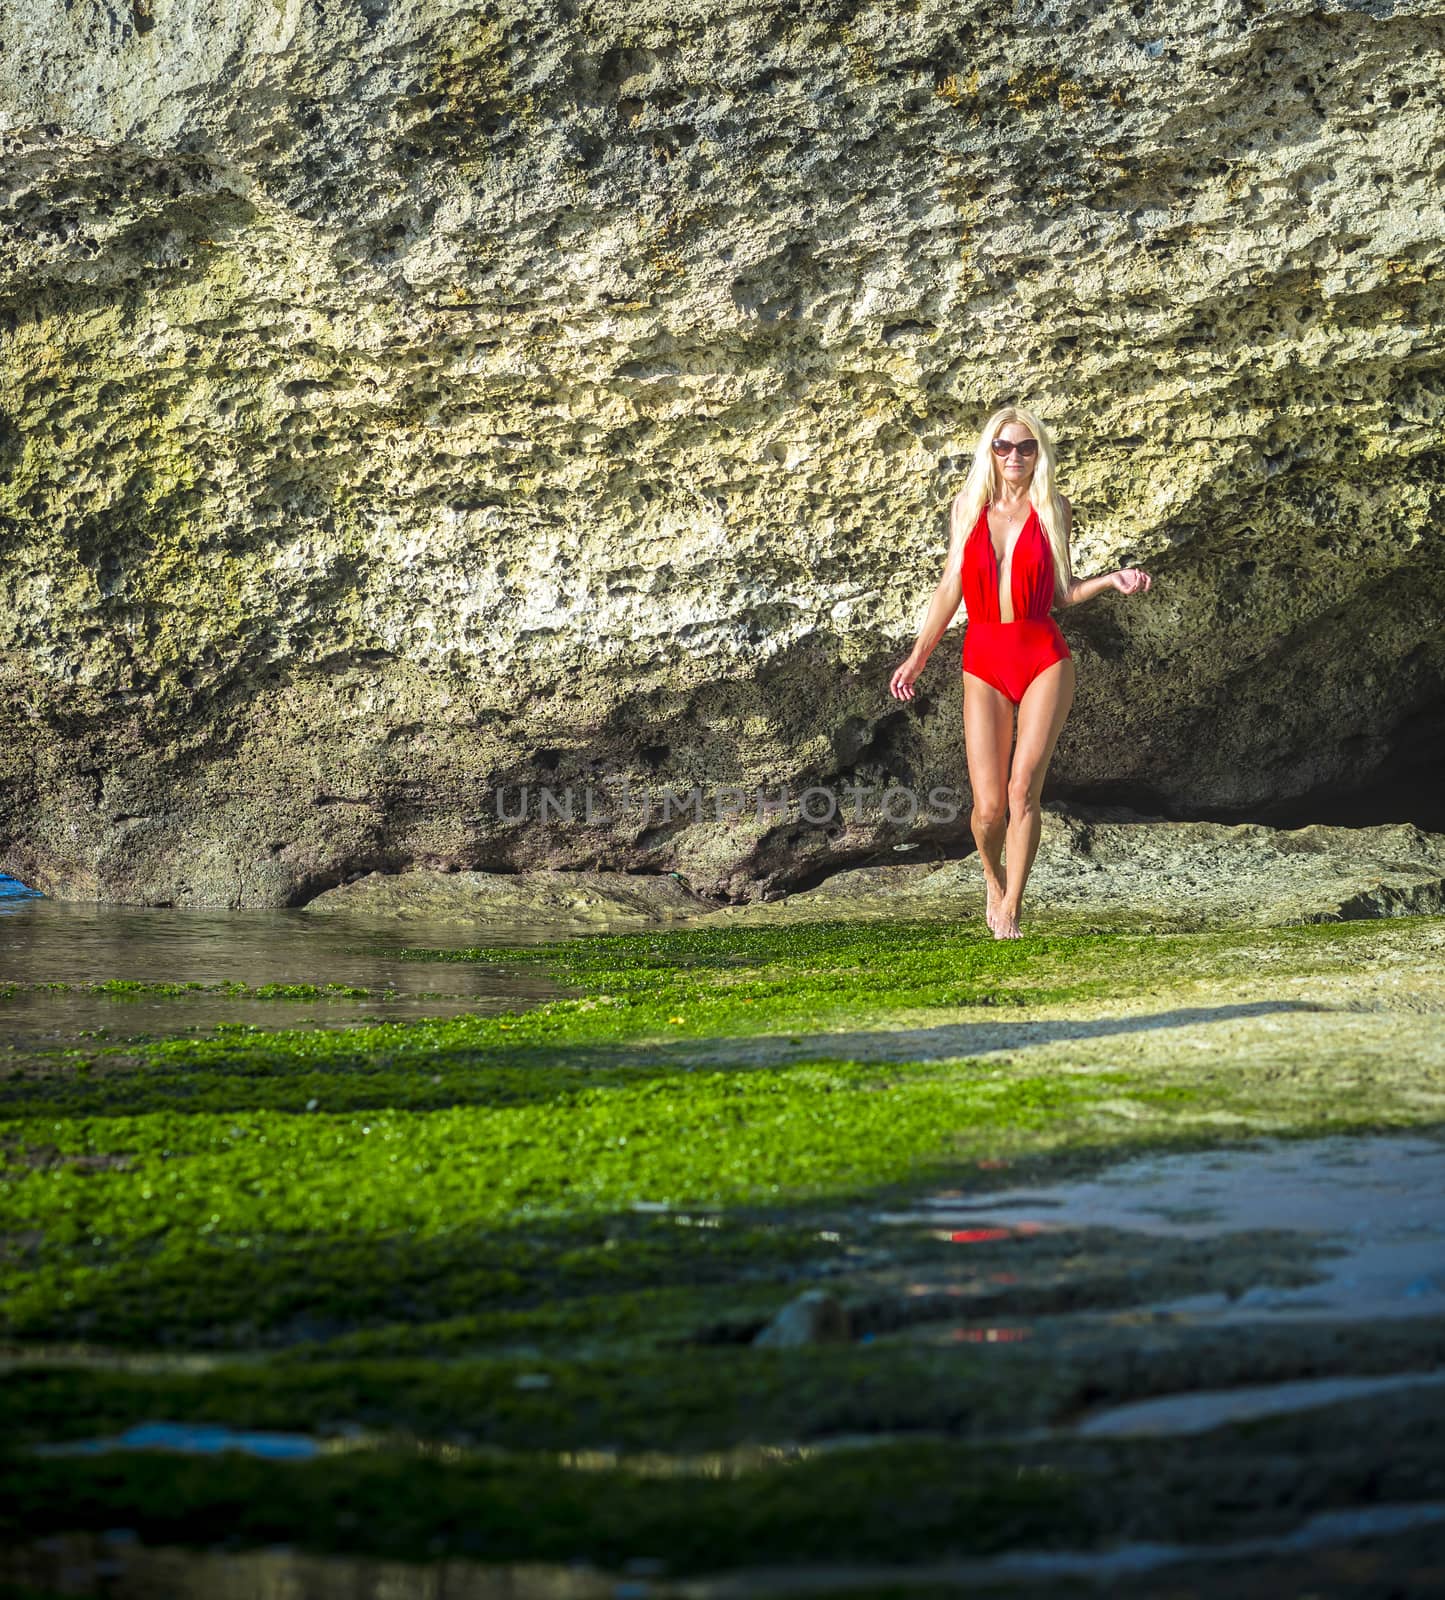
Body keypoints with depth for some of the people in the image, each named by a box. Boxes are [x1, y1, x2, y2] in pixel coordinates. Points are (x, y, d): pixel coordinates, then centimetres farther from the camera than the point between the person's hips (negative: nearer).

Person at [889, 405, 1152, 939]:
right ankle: (994, 880, 28)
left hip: (1044, 657, -1)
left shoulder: (1053, 510, 5)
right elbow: (950, 587, 12)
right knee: (989, 807, -5)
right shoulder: (967, 507, 7)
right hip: (984, 662, 1)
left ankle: (1009, 913, -3)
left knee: (1023, 789, -14)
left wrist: (1112, 580, -7)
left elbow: (1061, 592, 8)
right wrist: (918, 657, 10)